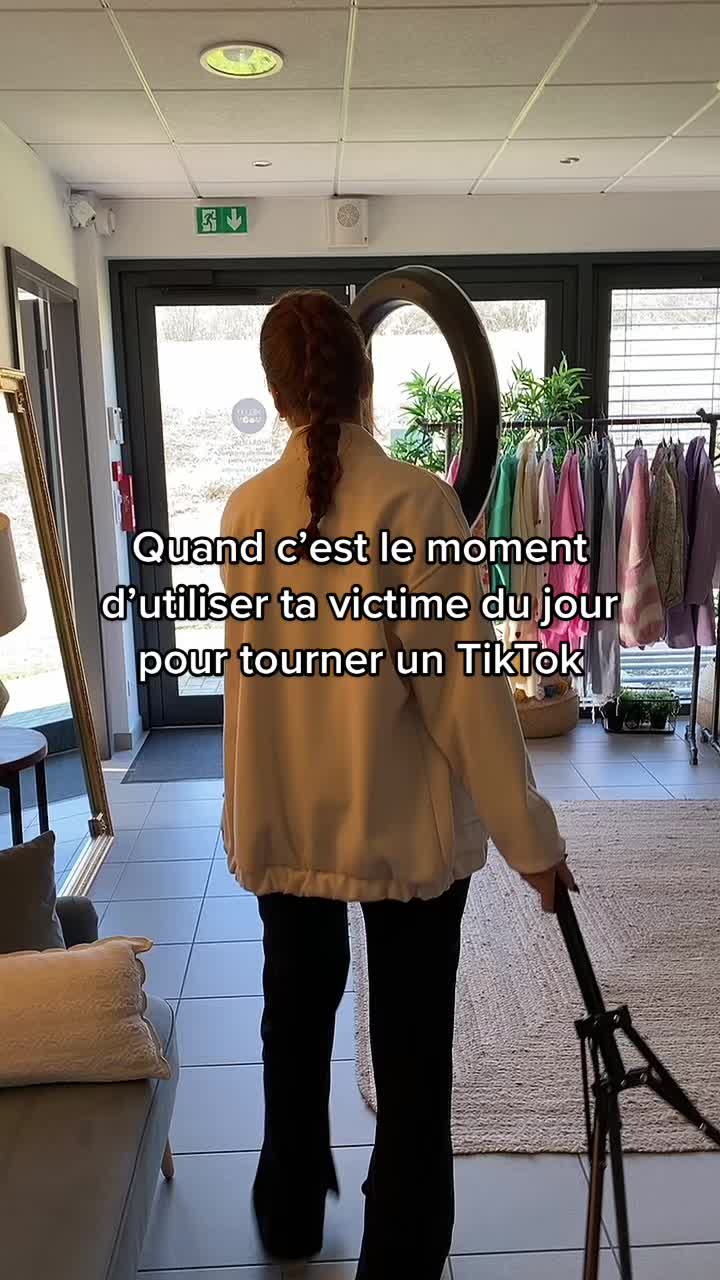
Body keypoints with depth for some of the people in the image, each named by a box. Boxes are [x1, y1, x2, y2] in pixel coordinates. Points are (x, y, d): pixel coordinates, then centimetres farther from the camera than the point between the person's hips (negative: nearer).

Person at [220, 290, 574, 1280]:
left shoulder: (247, 509, -2)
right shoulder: (416, 501, -15)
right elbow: (464, 684, -17)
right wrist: (529, 834, -9)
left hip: (282, 821, 5)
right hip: (405, 824, -4)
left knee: (298, 1022, 24)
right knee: (411, 1053, 13)